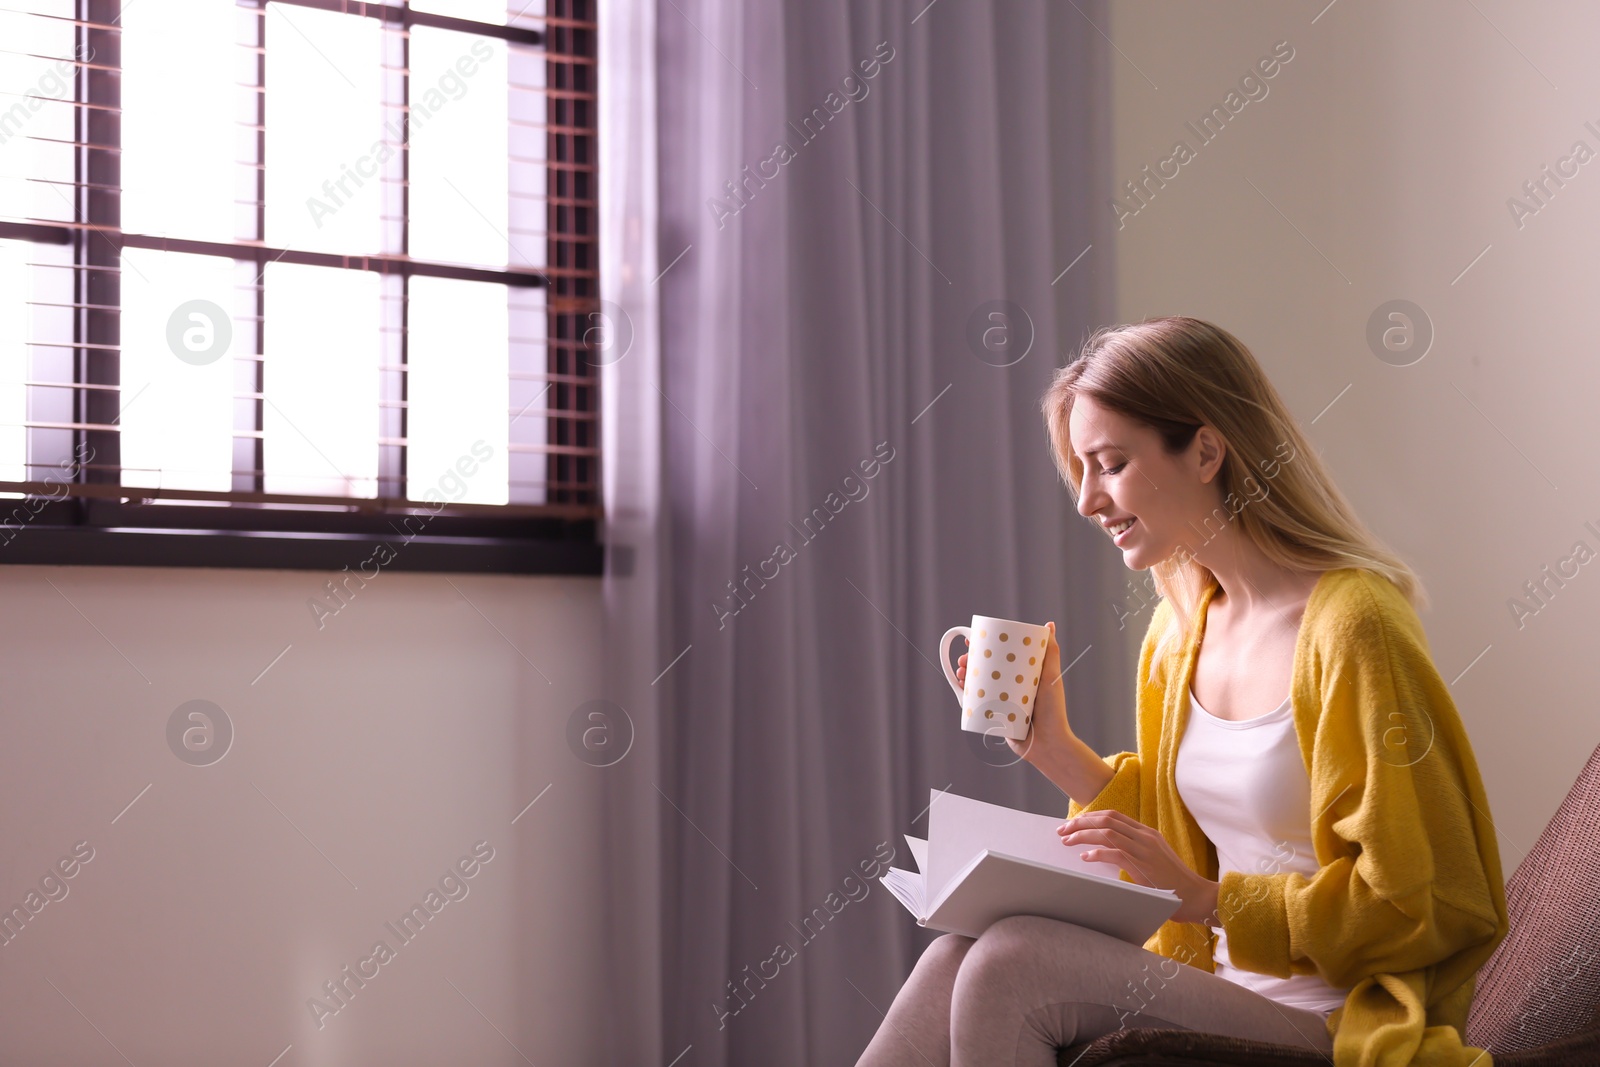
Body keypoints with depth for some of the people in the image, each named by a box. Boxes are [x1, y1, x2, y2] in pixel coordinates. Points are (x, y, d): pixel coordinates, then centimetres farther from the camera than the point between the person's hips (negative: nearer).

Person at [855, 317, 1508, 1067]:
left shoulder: (1350, 626, -16)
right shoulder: (1179, 624, 9)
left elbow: (1429, 907, -14)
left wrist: (1205, 897, -19)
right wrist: (1053, 750, 4)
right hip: (1215, 987, 7)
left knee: (1010, 963, -25)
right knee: (957, 956, -18)